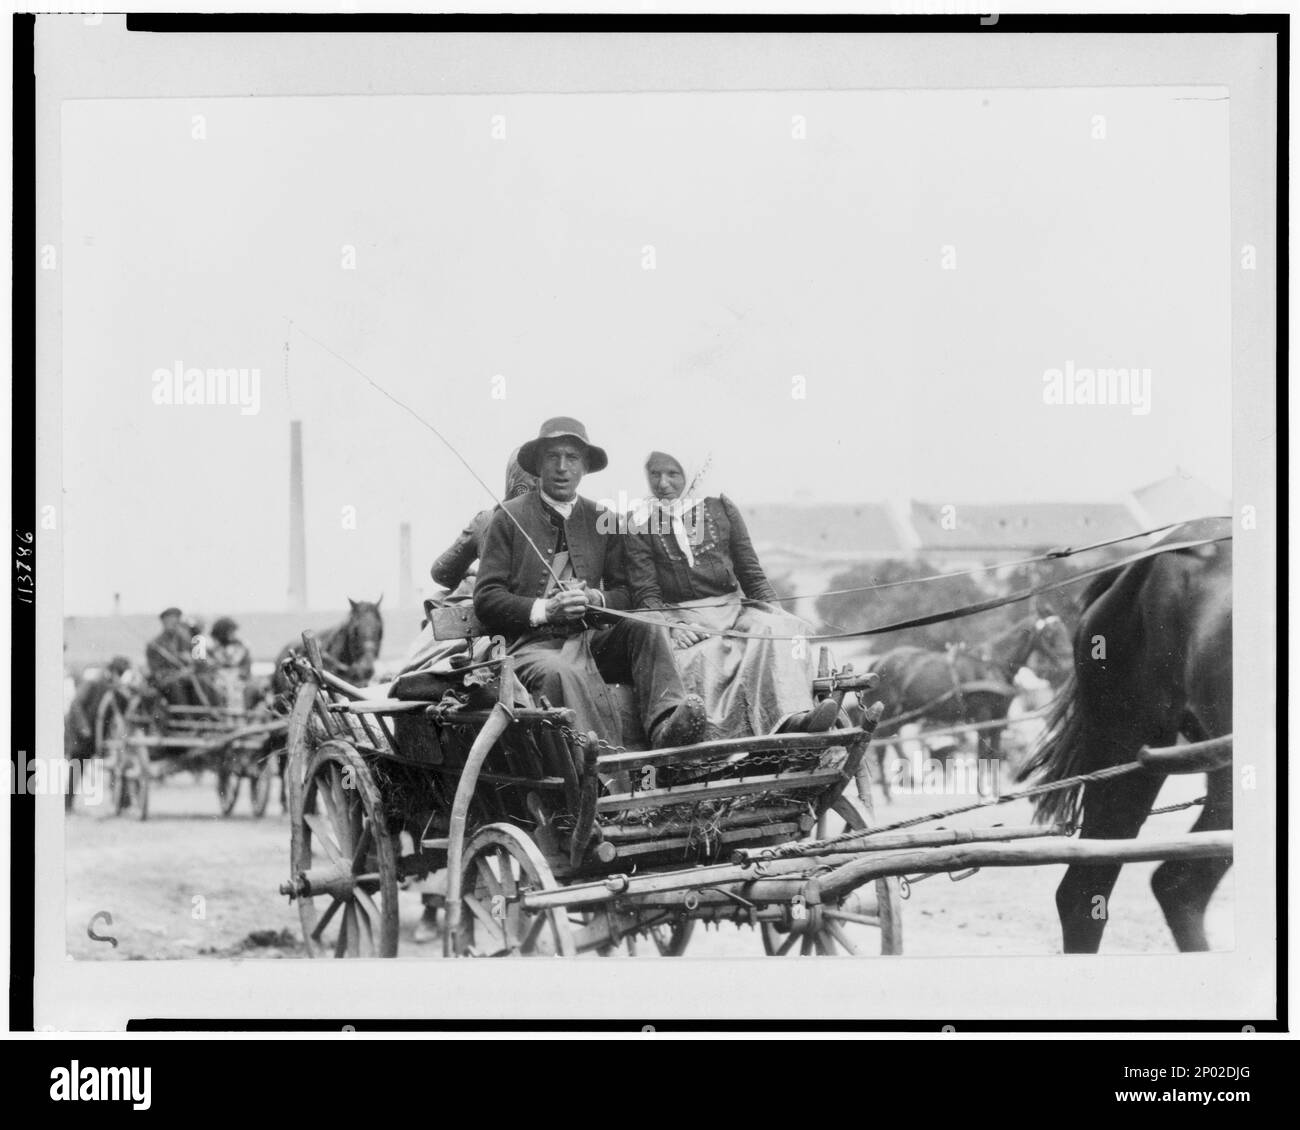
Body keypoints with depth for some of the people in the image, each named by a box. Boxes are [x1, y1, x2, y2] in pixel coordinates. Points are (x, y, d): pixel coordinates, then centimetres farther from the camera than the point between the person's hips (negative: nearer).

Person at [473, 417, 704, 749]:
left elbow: (626, 592, 16)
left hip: (590, 639, 4)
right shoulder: (510, 518, 4)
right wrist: (544, 609, -14)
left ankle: (665, 724, -44)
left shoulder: (601, 519, 16)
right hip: (533, 644, -4)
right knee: (563, 673, -37)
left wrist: (596, 600, -7)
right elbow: (486, 598, 0)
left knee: (647, 626, -23)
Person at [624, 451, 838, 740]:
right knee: (704, 657, -37)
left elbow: (750, 572, 18)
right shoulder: (640, 525, 7)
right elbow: (645, 593, 1)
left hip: (733, 605, 3)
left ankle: (791, 716, -50)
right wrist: (671, 626, -17)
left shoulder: (719, 507, 15)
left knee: (776, 630, -29)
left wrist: (773, 609, 2)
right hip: (683, 618, -3)